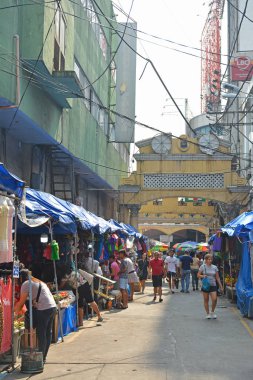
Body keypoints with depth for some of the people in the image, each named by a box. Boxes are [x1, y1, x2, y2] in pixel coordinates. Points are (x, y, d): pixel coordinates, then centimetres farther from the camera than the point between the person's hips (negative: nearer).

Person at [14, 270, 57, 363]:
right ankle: (43, 357, 21)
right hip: (53, 307, 9)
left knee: (41, 334, -2)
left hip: (44, 309, -9)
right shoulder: (39, 282, 26)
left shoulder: (26, 284, 0)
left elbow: (21, 302, -1)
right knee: (48, 333, 13)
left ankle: (41, 358, 2)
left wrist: (15, 310, 13)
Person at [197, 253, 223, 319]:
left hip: (213, 285, 1)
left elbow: (217, 278, 10)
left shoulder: (214, 267, 7)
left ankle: (212, 312, 11)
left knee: (214, 299, -12)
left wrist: (221, 286, 7)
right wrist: (203, 276, -18)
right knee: (206, 300, 4)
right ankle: (207, 313, 17)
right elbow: (198, 275, 3)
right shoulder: (203, 267, 1)